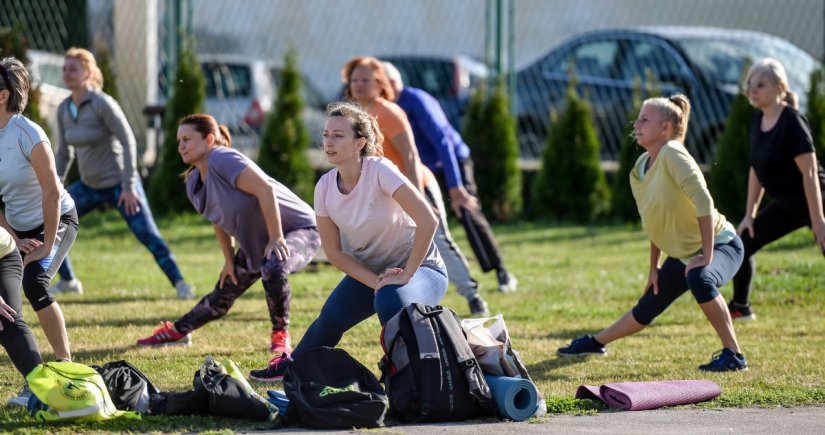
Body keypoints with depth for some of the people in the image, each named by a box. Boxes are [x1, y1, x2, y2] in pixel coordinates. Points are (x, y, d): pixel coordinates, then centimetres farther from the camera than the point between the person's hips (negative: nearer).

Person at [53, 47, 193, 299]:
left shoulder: (103, 104, -19)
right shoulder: (64, 110, 1)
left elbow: (128, 141, -19)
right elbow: (64, 153, 13)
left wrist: (128, 186, -21)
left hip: (118, 184, -7)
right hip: (89, 186, 7)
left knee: (148, 236, -14)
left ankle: (180, 284, -3)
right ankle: (68, 282, 17)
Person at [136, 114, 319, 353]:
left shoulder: (222, 159, -26)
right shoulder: (194, 184, 1)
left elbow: (265, 190, -33)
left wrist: (276, 238, -31)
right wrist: (229, 260, 13)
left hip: (299, 228, -8)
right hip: (256, 243, 8)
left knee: (273, 268, -36)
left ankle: (281, 335, -15)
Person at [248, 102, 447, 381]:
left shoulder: (380, 172, -26)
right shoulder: (325, 187, -10)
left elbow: (428, 221, -31)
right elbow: (334, 252, -3)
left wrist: (405, 275, -28)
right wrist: (375, 282, -16)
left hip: (418, 267, -6)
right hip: (367, 272, 6)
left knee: (391, 302, -34)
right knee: (331, 318, -5)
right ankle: (292, 366, 25)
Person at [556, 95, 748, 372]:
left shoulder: (672, 154, -24)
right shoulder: (641, 167, 2)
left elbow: (704, 203, -30)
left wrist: (706, 256, -31)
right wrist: (654, 267, 15)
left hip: (720, 244, -8)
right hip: (682, 253, 8)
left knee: (699, 279, -38)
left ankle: (733, 355, -28)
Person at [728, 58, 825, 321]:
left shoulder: (792, 122, -21)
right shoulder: (758, 122, 3)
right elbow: (758, 170, 13)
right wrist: (750, 214, 12)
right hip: (786, 205, 8)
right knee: (743, 243, 8)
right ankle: (740, 308, 26)